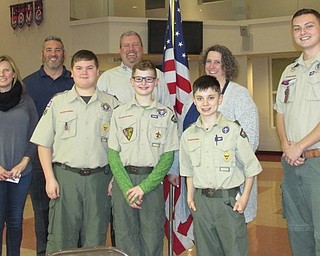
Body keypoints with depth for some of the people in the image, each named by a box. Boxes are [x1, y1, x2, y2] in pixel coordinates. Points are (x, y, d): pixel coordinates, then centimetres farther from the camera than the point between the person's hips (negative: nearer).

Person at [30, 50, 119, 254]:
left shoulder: (111, 103, 7)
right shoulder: (58, 102, 6)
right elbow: (44, 143, 5)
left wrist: (115, 178, 1)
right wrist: (50, 178, -2)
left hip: (99, 177, 1)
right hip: (65, 176, 0)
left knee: (95, 239, 8)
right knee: (61, 237, 3)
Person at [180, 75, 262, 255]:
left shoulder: (233, 130, -7)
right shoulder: (188, 135, 5)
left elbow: (250, 167, -3)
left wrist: (244, 197, -7)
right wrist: (190, 196, 8)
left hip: (229, 199, -3)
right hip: (201, 201, 4)